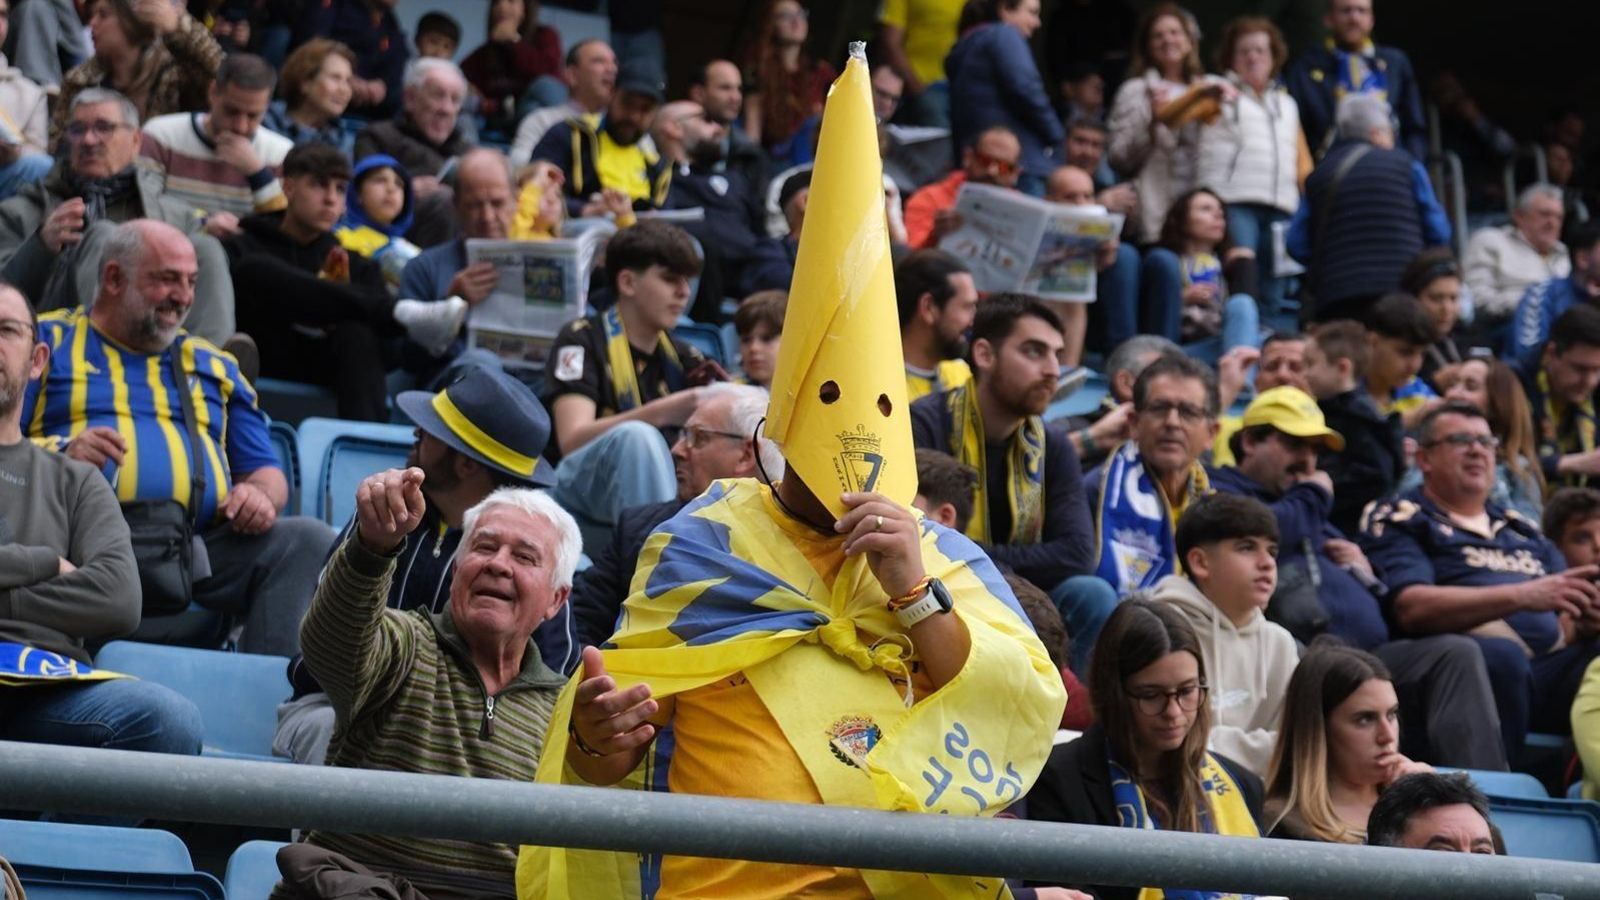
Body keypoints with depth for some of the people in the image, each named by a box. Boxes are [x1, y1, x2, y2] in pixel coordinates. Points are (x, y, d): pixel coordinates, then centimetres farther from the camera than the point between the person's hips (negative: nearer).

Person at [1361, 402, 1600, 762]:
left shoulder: (1523, 531, 30)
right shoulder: (1400, 520, 11)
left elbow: (1566, 628, 23)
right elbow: (1412, 608, -8)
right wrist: (1523, 596, -16)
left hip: (1553, 666, 5)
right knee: (1500, 653, -37)